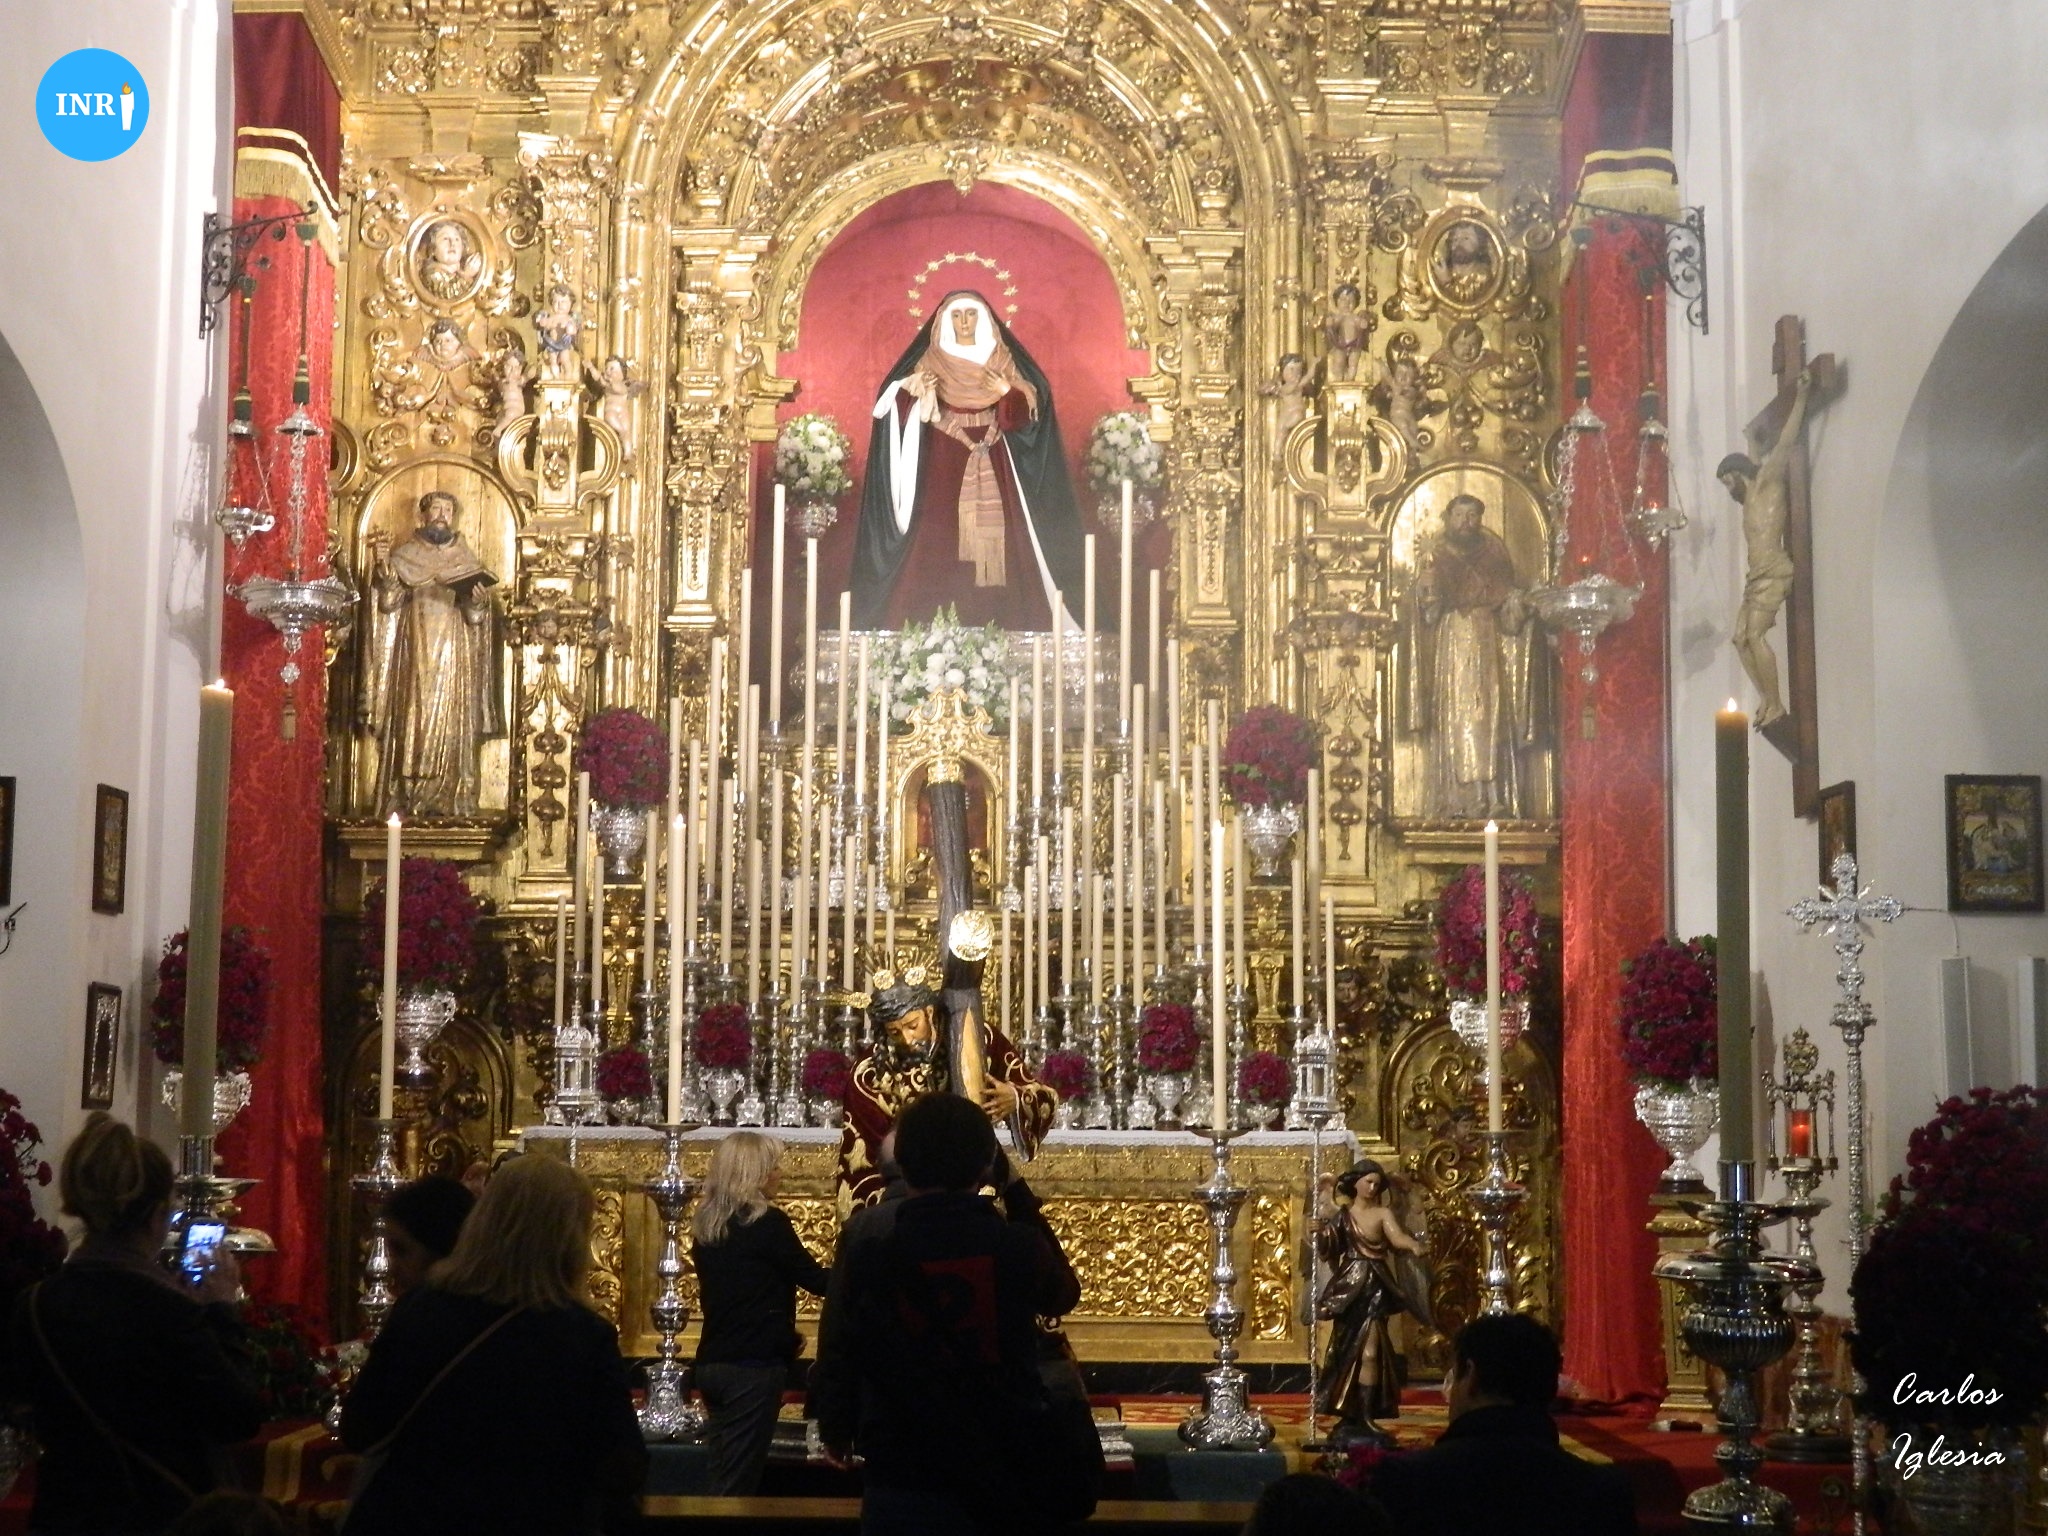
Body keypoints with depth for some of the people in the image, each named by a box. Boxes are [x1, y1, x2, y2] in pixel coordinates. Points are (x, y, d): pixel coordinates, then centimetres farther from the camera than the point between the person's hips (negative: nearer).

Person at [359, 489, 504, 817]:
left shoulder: (468, 562, 10)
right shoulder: (403, 557, 8)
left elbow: (474, 619, 5)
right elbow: (389, 603, -4)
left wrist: (478, 603, -17)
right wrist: (383, 566, -17)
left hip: (453, 659, 1)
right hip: (414, 658, -1)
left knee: (450, 727, -3)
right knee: (412, 726, -5)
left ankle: (451, 802, -2)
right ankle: (406, 801, -4)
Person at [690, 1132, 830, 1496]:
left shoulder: (705, 1224, 10)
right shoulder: (766, 1223, -13)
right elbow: (818, 1281, -9)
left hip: (712, 1362, 7)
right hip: (754, 1367, -7)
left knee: (724, 1477, 13)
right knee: (738, 1484, -5)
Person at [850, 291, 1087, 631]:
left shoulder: (1002, 359, 8)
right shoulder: (931, 360, 5)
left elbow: (1025, 411, 4)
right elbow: (909, 408, -2)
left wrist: (1008, 393, -14)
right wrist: (916, 392, -22)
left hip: (991, 461, 1)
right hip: (945, 460, -1)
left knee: (994, 530, -6)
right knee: (942, 534, -8)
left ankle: (994, 616, -3)